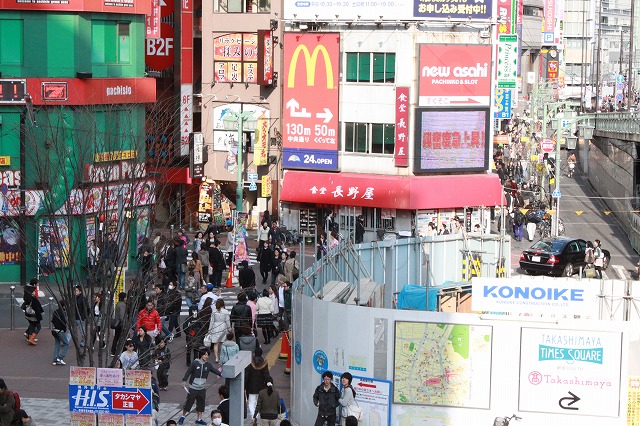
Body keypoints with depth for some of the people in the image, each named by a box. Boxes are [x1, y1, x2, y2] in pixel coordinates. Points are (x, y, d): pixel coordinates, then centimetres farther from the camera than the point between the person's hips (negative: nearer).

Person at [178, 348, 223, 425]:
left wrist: (221, 374, -23)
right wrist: (184, 381, -11)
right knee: (188, 402, 3)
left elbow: (215, 370, -7)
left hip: (202, 388, 4)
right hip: (193, 388, -4)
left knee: (201, 404, 11)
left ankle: (199, 419, 23)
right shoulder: (195, 363, -14)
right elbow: (188, 372, -9)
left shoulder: (208, 365, -1)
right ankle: (182, 417, 21)